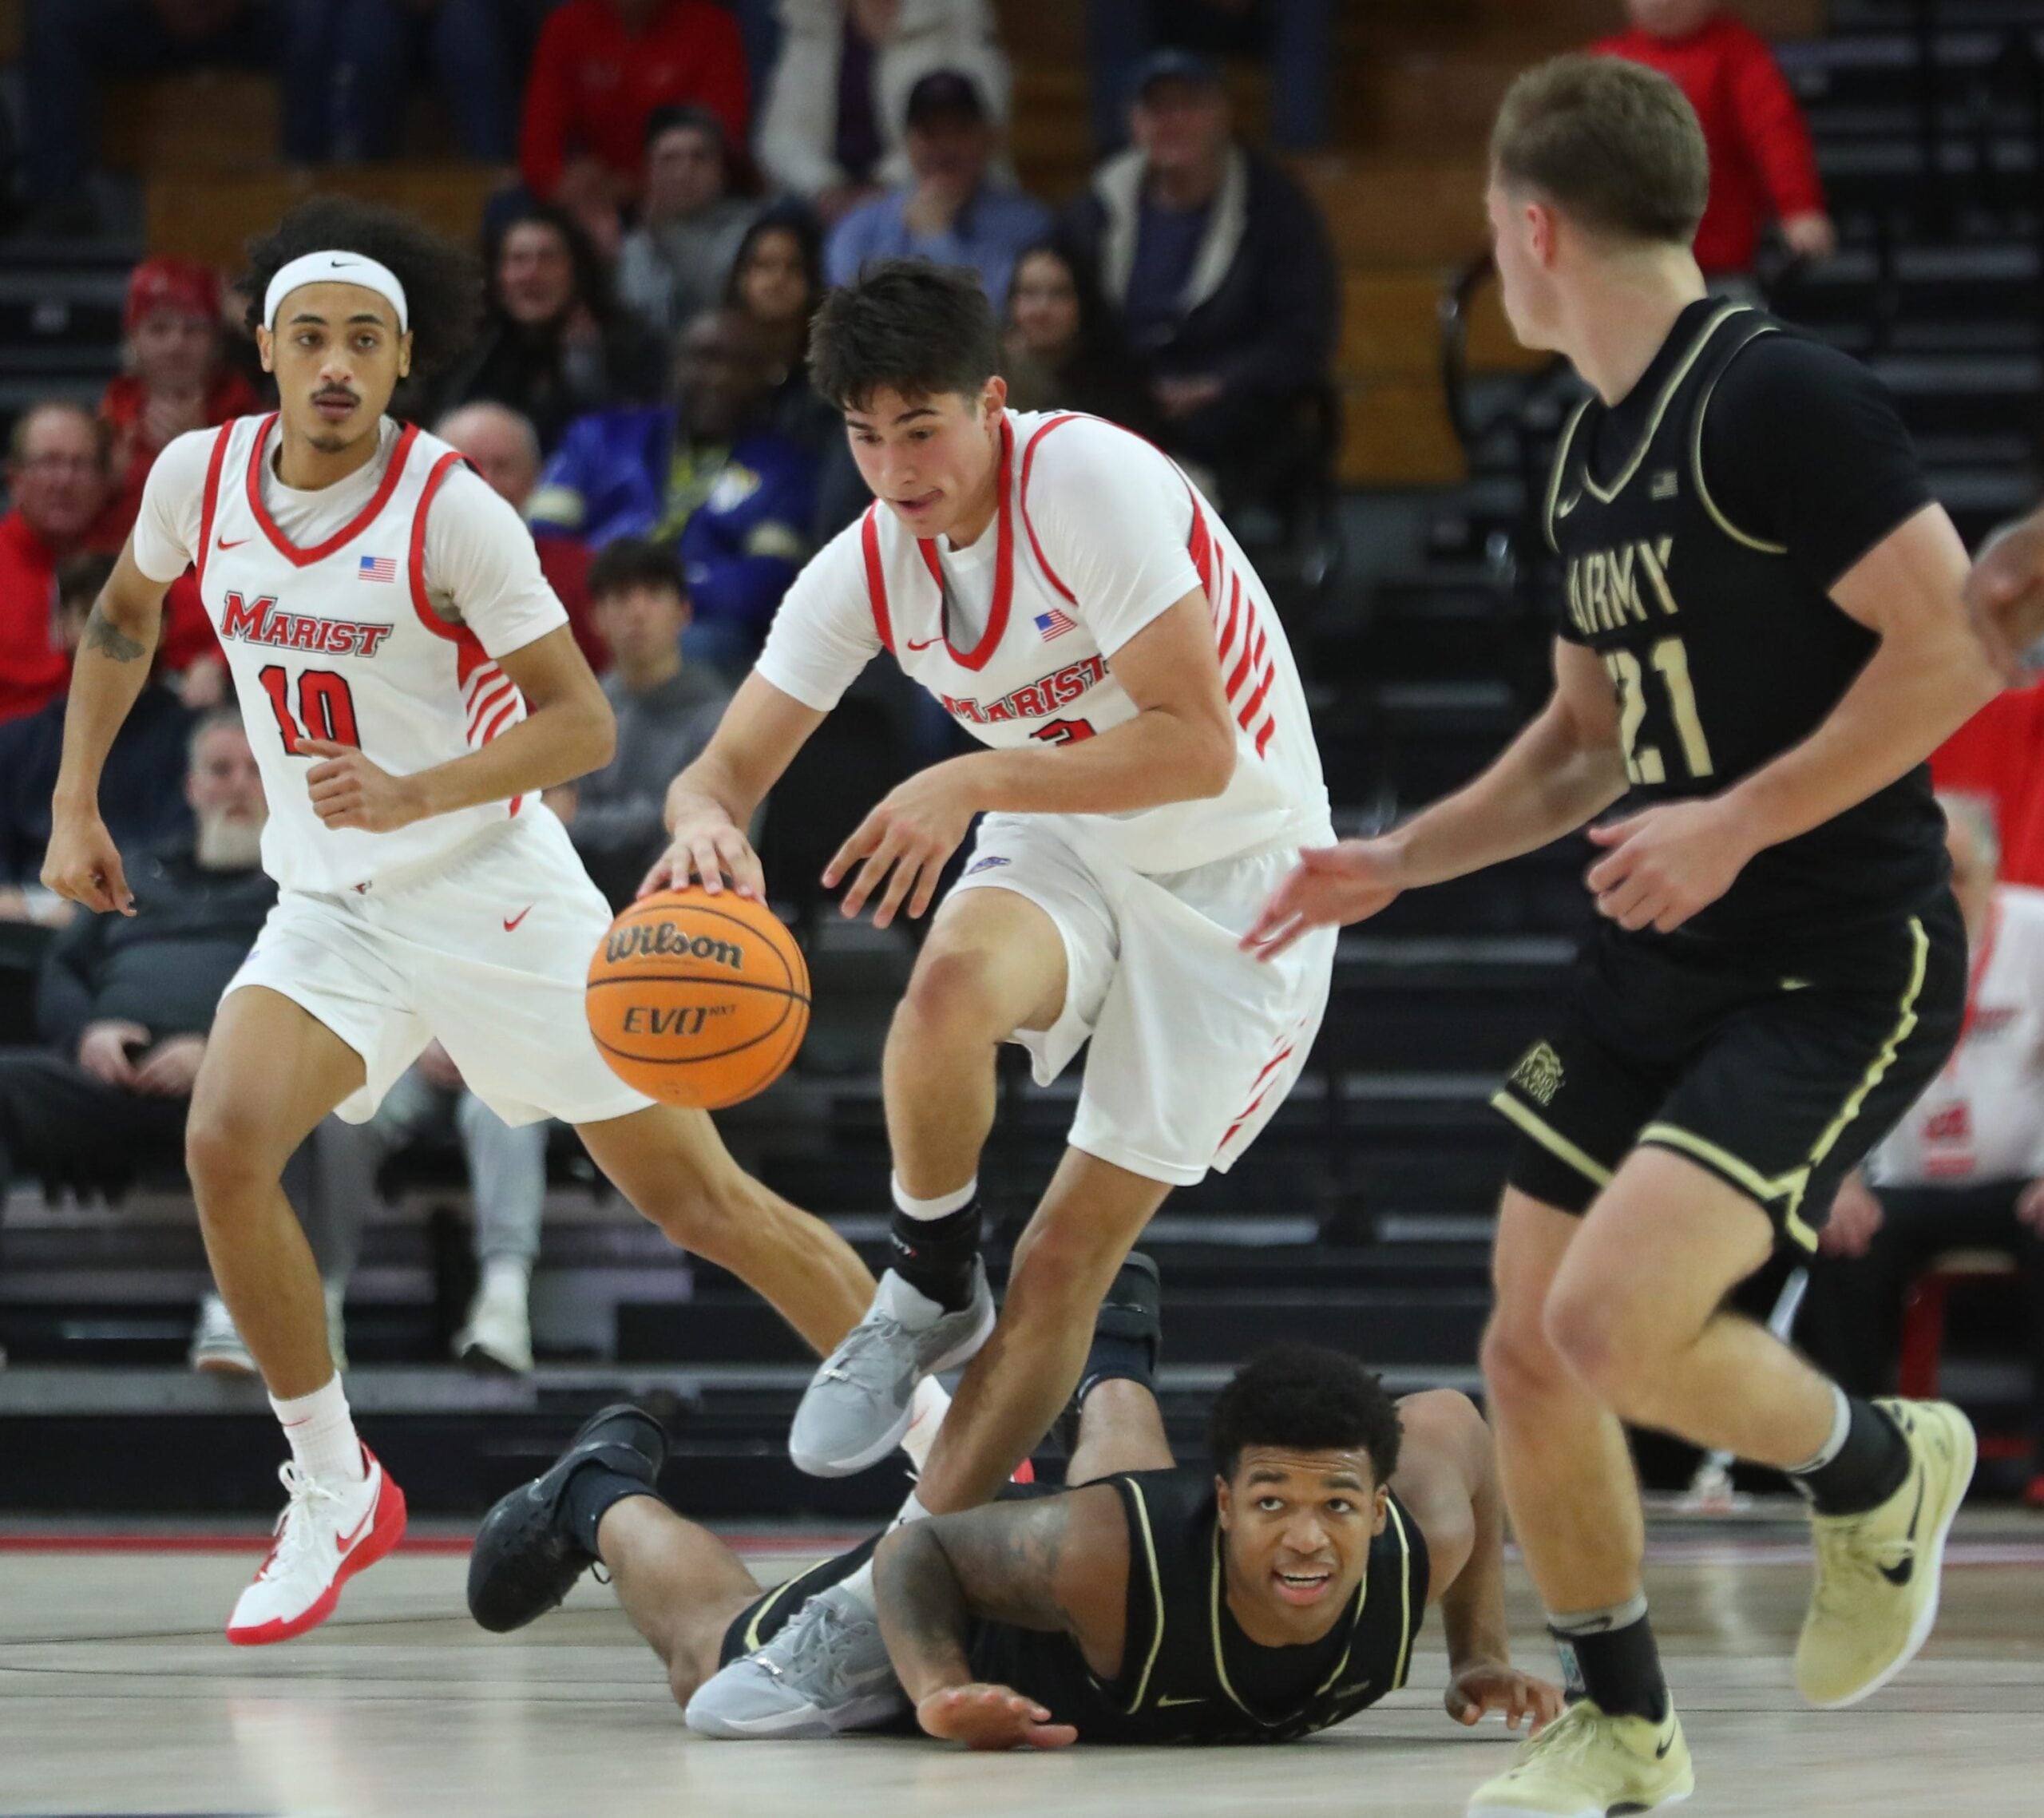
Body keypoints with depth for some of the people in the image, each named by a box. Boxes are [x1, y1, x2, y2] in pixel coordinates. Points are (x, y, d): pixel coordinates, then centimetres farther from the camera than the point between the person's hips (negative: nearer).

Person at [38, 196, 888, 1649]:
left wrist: (418, 793, -30)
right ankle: (334, 1492, -6)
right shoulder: (200, 477, -3)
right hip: (329, 911, 4)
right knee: (227, 1144, -22)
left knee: (700, 1199, -1)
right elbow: (124, 618, 18)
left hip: (493, 889, -4)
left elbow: (584, 722, -16)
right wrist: (76, 805, 14)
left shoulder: (450, 509, -17)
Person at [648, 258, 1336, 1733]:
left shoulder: (1095, 482, -26)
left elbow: (1196, 743, -29)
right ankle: (930, 1296, -7)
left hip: (1234, 876, -4)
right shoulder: (863, 572, -7)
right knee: (953, 983, -33)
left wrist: (977, 783, -34)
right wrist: (709, 821, -27)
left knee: (1073, 1251, -7)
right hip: (1063, 849, 4)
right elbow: (728, 767, -3)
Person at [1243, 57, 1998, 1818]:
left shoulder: (1779, 398, -16)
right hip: (1662, 963, 9)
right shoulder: (1594, 450, 13)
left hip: (1840, 964, -9)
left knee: (1612, 1324, -22)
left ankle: (1877, 1471, 7)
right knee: (1529, 1351, 7)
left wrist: (1736, 821, -21)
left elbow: (1955, 647, -21)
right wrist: (1401, 860, 14)